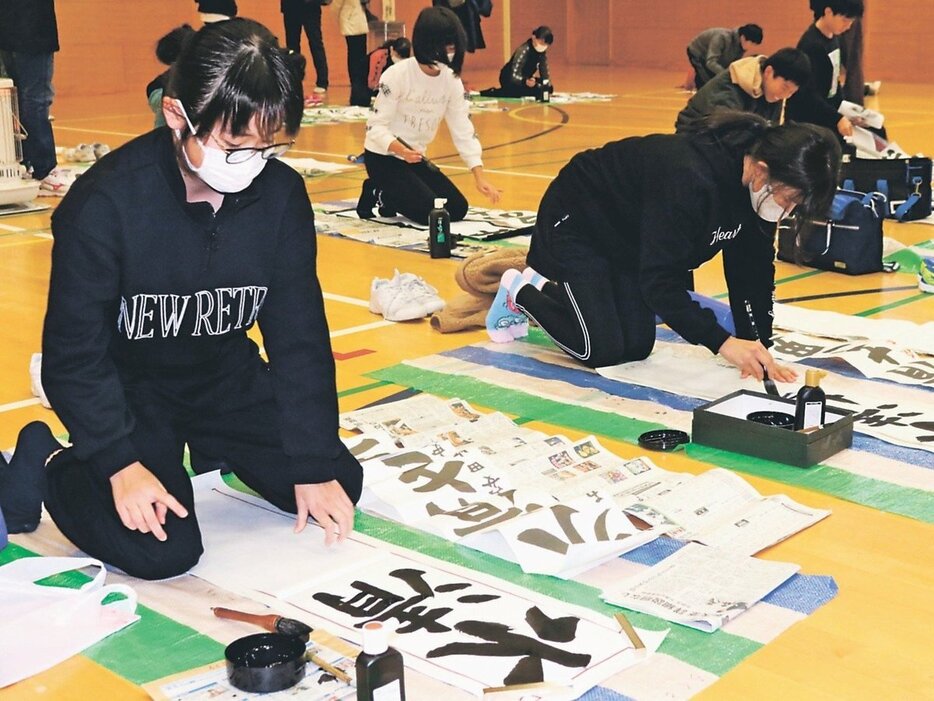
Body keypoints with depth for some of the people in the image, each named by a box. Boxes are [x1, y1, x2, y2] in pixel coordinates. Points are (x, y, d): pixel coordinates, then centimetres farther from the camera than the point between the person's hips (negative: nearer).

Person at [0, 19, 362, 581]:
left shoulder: (282, 193, -16)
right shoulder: (104, 202, -28)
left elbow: (301, 335, -10)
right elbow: (74, 350, -20)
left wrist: (315, 464, -11)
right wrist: (120, 464, -25)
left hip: (229, 379, 5)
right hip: (128, 387, -5)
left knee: (341, 488, 1)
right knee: (162, 551, -20)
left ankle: (210, 447, 26)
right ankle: (47, 465, 8)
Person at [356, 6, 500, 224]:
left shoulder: (452, 81, -5)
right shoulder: (396, 75, -22)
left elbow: (463, 130, -5)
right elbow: (376, 126, -21)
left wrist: (479, 176, -16)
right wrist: (400, 150, -41)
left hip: (415, 158, 7)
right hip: (382, 157, -6)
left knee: (457, 209, -1)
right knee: (431, 212, -20)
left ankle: (390, 197, 15)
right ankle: (377, 194, 5)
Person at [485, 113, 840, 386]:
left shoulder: (759, 187, -16)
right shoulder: (690, 181, -40)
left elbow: (751, 269, -8)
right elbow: (660, 279, -38)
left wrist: (757, 348, -14)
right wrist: (722, 342, -41)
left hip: (629, 238, 8)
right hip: (577, 221, -8)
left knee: (637, 347, 9)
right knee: (602, 350, -11)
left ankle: (545, 287, 28)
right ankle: (520, 292, 13)